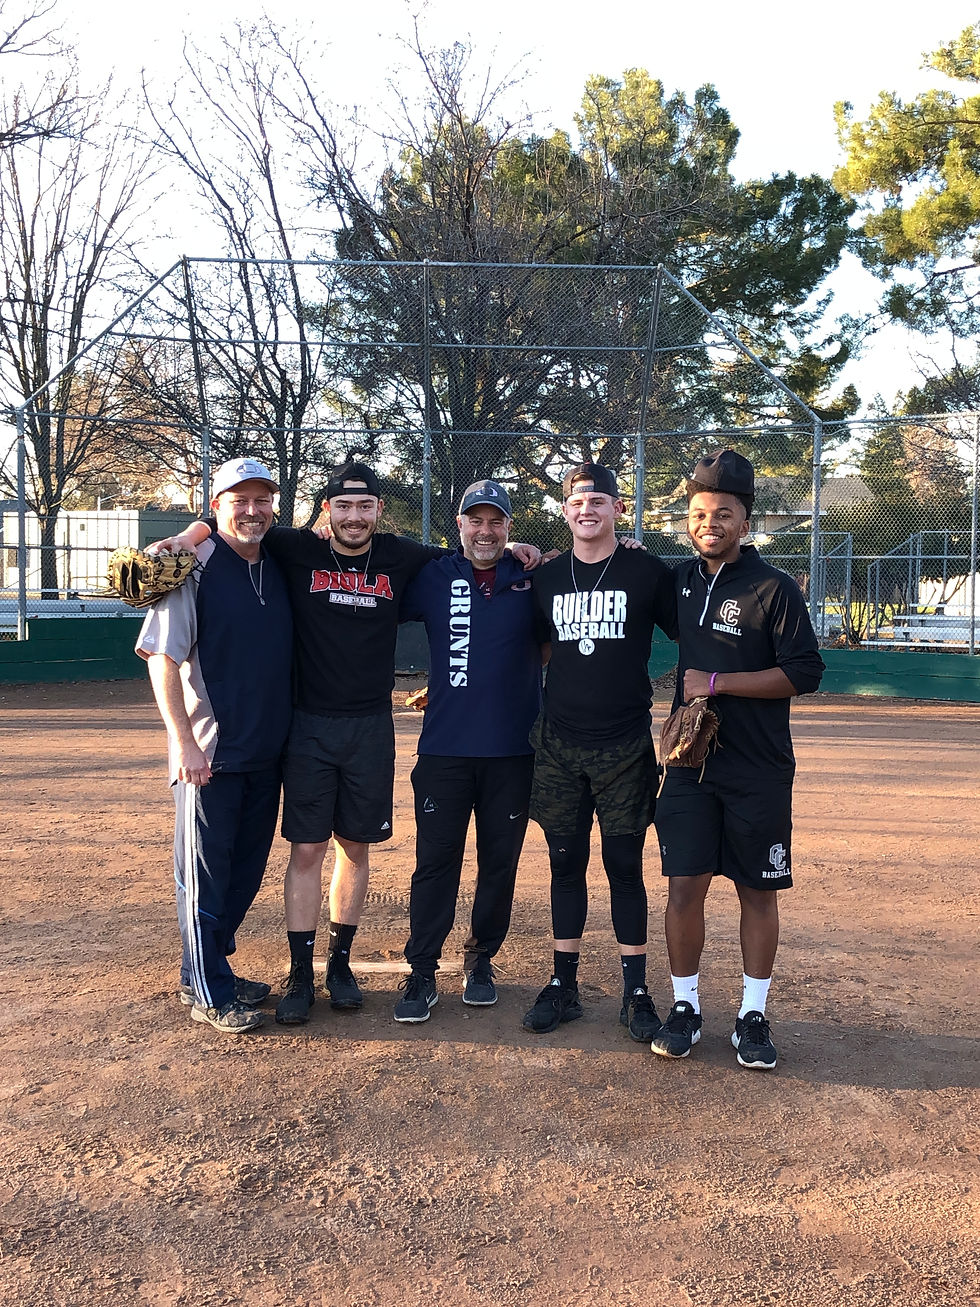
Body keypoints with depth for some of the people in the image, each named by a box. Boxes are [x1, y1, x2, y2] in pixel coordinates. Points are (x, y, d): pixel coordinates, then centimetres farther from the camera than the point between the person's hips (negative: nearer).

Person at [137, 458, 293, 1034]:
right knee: (206, 873, 4)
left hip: (266, 751, 7)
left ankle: (212, 971, 32)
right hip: (209, 754, -7)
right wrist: (185, 742, -17)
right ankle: (208, 993, 18)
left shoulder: (281, 570, 9)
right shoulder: (194, 567, -10)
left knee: (245, 871, 16)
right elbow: (161, 655, -14)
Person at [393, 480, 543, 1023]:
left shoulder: (532, 580, 5)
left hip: (512, 752, 1)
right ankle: (422, 972, 12)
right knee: (435, 862, 2)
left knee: (500, 862, 10)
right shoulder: (433, 577, 5)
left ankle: (481, 959, 28)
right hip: (445, 749, -1)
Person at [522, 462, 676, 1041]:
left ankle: (636, 992, 15)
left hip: (625, 747, -3)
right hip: (559, 745, 3)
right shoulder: (547, 577, 8)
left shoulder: (647, 572, -1)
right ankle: (564, 986, 20)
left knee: (625, 867, 3)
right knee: (566, 863, 9)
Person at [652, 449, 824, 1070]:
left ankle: (754, 1014, 22)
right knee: (684, 886, 2)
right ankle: (686, 1008, 19)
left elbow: (805, 673, -11)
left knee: (758, 892, 7)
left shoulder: (774, 588, -6)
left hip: (759, 773, -3)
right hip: (691, 764, 3)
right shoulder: (679, 581, 7)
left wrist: (718, 682, -14)